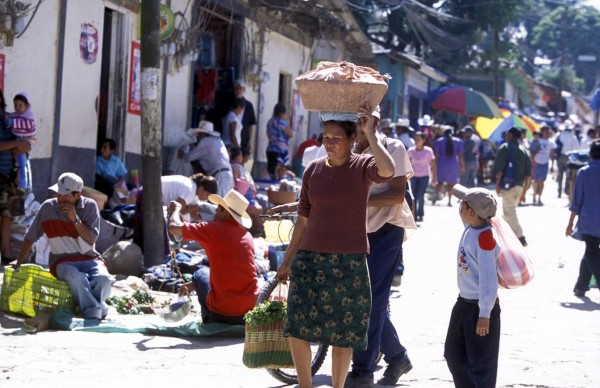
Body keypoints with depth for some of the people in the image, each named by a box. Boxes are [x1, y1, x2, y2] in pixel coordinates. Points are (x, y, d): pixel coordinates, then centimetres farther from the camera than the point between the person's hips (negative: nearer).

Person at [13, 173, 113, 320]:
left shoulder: (90, 206, -1)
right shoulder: (48, 207, 0)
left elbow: (91, 239, -9)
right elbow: (30, 237, 9)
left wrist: (75, 219, -20)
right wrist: (18, 264, 11)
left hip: (89, 259, 1)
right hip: (63, 262, -1)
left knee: (103, 279, -35)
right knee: (75, 276, -39)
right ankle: (94, 313, -37)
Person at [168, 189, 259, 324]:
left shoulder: (214, 230, -9)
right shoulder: (247, 236, 10)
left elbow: (174, 227, -6)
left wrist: (176, 209, 16)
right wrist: (194, 285, 28)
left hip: (222, 311, -5)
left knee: (202, 273, 25)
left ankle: (210, 321, 22)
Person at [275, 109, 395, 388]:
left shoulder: (363, 167, -5)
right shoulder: (313, 170, 7)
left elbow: (387, 170, -30)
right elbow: (303, 219, 12)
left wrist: (370, 134, -22)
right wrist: (287, 261, 13)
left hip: (349, 262, -3)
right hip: (310, 259, 3)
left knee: (342, 334, 4)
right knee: (296, 328, -4)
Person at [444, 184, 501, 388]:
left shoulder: (485, 238, -24)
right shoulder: (470, 230, 2)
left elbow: (489, 279, -24)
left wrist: (484, 314, -22)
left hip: (481, 307, -10)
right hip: (464, 303, 10)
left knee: (480, 363, -1)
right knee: (454, 354, 20)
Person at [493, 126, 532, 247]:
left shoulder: (505, 148, -6)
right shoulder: (523, 150, 14)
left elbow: (500, 168, -14)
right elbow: (528, 172, 12)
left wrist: (497, 184, -11)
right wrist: (525, 187, 18)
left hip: (507, 184, -7)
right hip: (519, 185, 7)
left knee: (509, 212, -7)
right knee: (510, 210, 20)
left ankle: (520, 237, -16)